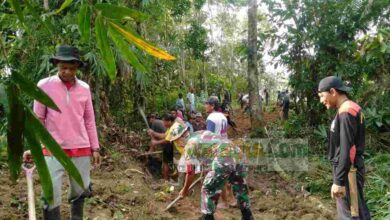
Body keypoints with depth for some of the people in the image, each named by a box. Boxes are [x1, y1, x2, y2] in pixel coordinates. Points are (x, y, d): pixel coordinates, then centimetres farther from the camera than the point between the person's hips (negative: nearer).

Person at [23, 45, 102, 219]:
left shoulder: (84, 88, 4)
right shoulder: (44, 85, -4)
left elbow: (89, 121, 9)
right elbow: (37, 119, 0)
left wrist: (95, 148, 8)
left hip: (81, 148, 3)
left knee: (80, 192, 11)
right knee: (51, 196, -7)